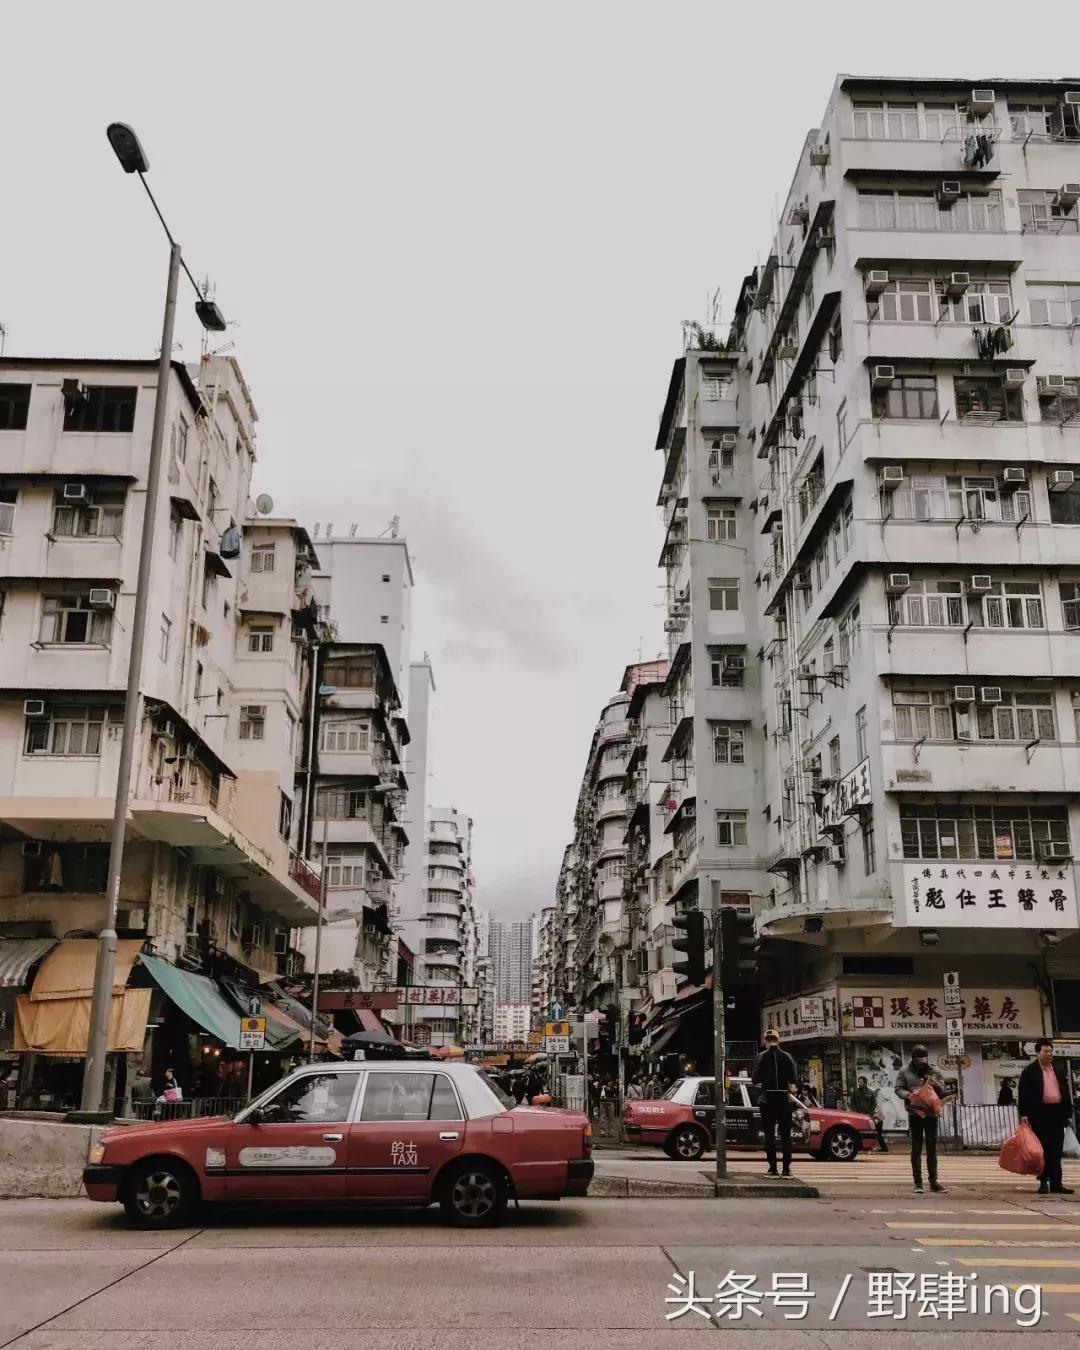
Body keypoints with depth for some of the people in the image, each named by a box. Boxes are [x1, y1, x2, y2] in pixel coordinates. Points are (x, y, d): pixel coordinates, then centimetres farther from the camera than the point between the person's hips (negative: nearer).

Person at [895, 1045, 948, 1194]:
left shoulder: (933, 1072, 10)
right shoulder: (905, 1072, 4)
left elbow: (944, 1092, 10)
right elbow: (898, 1089, 1)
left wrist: (936, 1084, -11)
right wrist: (908, 1095, -20)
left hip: (931, 1113, 3)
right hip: (915, 1114, -3)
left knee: (932, 1148, 8)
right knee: (916, 1148, 0)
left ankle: (933, 1181, 16)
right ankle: (917, 1182, 3)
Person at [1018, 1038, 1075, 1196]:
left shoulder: (1059, 1070, 15)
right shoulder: (1030, 1072, -2)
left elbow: (1065, 1091, 18)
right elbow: (1023, 1094, -6)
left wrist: (1068, 1110, 9)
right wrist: (1024, 1114, -13)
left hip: (1057, 1113, 5)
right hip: (1040, 1114, -5)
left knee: (1056, 1149, 6)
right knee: (1042, 1149, -1)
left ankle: (1056, 1182, 11)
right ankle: (1043, 1182, 6)